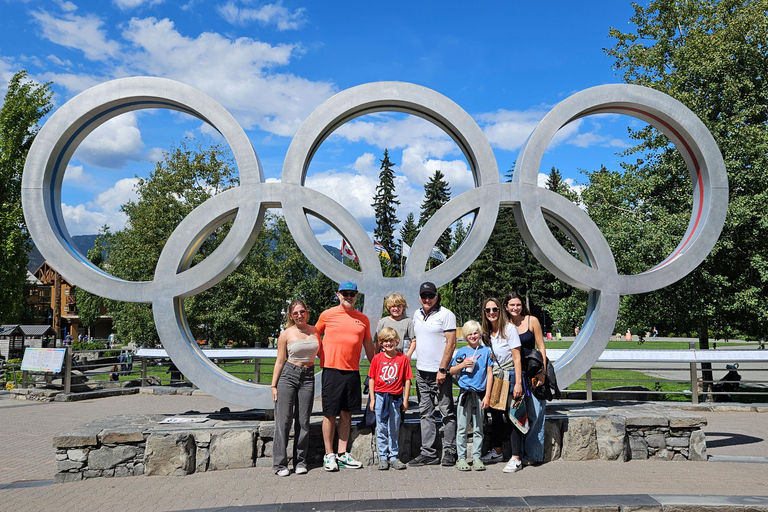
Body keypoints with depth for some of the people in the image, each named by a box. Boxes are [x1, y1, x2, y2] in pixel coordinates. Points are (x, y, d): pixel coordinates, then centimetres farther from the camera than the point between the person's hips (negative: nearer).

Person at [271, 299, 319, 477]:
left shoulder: (315, 330, 8)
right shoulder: (286, 334, -1)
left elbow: (321, 353, 22)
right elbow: (280, 361, 1)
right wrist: (274, 385, -2)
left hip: (308, 377, 3)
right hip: (288, 375, -3)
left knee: (303, 421, 5)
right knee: (284, 420, -3)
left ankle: (300, 461, 16)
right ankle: (280, 463, 5)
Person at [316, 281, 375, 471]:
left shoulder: (363, 319, 10)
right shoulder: (327, 315, 2)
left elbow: (368, 344, 17)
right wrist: (322, 356, 3)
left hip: (352, 371, 3)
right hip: (331, 370, -3)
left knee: (346, 413, 9)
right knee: (330, 413, 1)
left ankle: (343, 454, 18)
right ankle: (329, 455, 12)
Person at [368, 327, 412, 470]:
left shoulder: (403, 358, -1)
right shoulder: (377, 358, 1)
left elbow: (407, 380, 1)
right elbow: (372, 379, 5)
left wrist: (405, 400, 0)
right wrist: (372, 398, 1)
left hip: (395, 398, -1)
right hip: (380, 396, 1)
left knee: (394, 430, 7)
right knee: (381, 429, 6)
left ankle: (394, 457, 17)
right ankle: (383, 457, 14)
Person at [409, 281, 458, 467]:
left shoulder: (446, 314, -7)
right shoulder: (417, 315, 13)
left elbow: (451, 343, -12)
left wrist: (442, 369, -17)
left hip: (440, 372, -6)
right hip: (421, 372, 7)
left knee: (447, 413, 1)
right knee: (425, 413, 8)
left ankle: (450, 452, 9)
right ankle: (428, 453, 14)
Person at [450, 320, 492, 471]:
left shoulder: (486, 351, 4)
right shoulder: (462, 351, 5)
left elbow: (489, 374, 3)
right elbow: (451, 371, 10)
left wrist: (487, 395, -2)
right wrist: (462, 365, -9)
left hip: (480, 394, 0)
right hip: (465, 393, 0)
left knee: (478, 428, 7)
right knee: (462, 427, 3)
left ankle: (477, 457, 17)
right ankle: (461, 458, 11)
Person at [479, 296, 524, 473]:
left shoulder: (509, 329, -11)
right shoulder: (486, 333, 8)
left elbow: (517, 358, -13)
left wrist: (518, 383, -18)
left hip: (510, 377, -6)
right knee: (495, 416, 15)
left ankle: (515, 459, 1)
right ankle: (497, 452, 31)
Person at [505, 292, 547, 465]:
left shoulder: (532, 321, -2)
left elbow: (541, 347, -1)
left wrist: (542, 372, -9)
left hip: (532, 371, -2)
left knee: (535, 413, -3)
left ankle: (533, 453, 7)